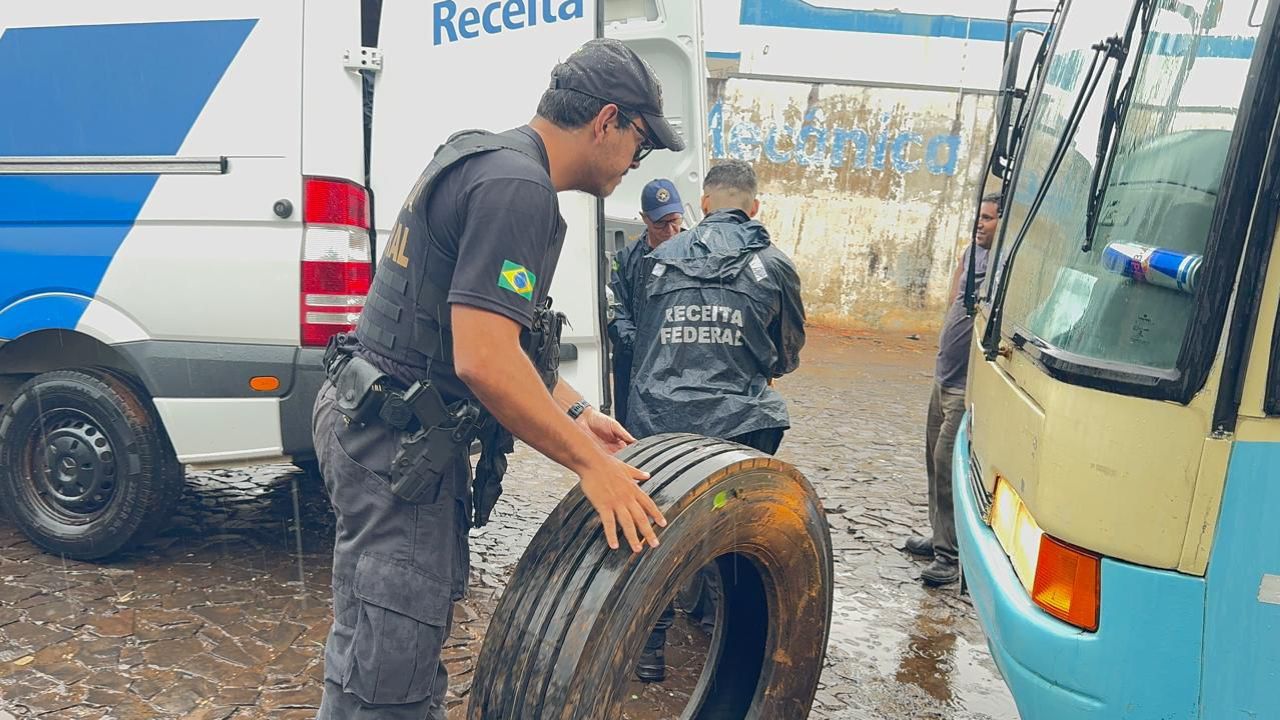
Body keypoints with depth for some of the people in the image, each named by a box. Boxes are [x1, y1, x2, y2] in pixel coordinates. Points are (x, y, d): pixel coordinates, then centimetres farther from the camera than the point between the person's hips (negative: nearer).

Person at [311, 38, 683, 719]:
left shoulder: (485, 163, 15)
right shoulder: (516, 186, -19)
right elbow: (483, 360, -27)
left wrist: (576, 413, 14)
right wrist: (590, 463, -20)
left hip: (387, 427, 11)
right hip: (399, 441, -11)